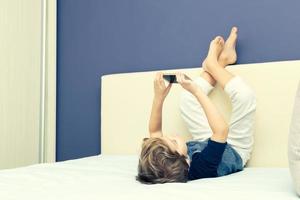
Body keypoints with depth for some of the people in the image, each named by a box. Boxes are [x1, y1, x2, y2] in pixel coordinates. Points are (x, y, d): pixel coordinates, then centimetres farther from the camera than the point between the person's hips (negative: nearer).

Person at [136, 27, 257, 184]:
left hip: (205, 143, 5)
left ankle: (221, 60, 19)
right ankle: (211, 64, 1)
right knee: (244, 95, -25)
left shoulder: (158, 164, -31)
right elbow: (222, 130, -53)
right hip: (236, 151, -5)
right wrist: (197, 91, -51)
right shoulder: (202, 166, -47)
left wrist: (159, 97, -26)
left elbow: (154, 131, -14)